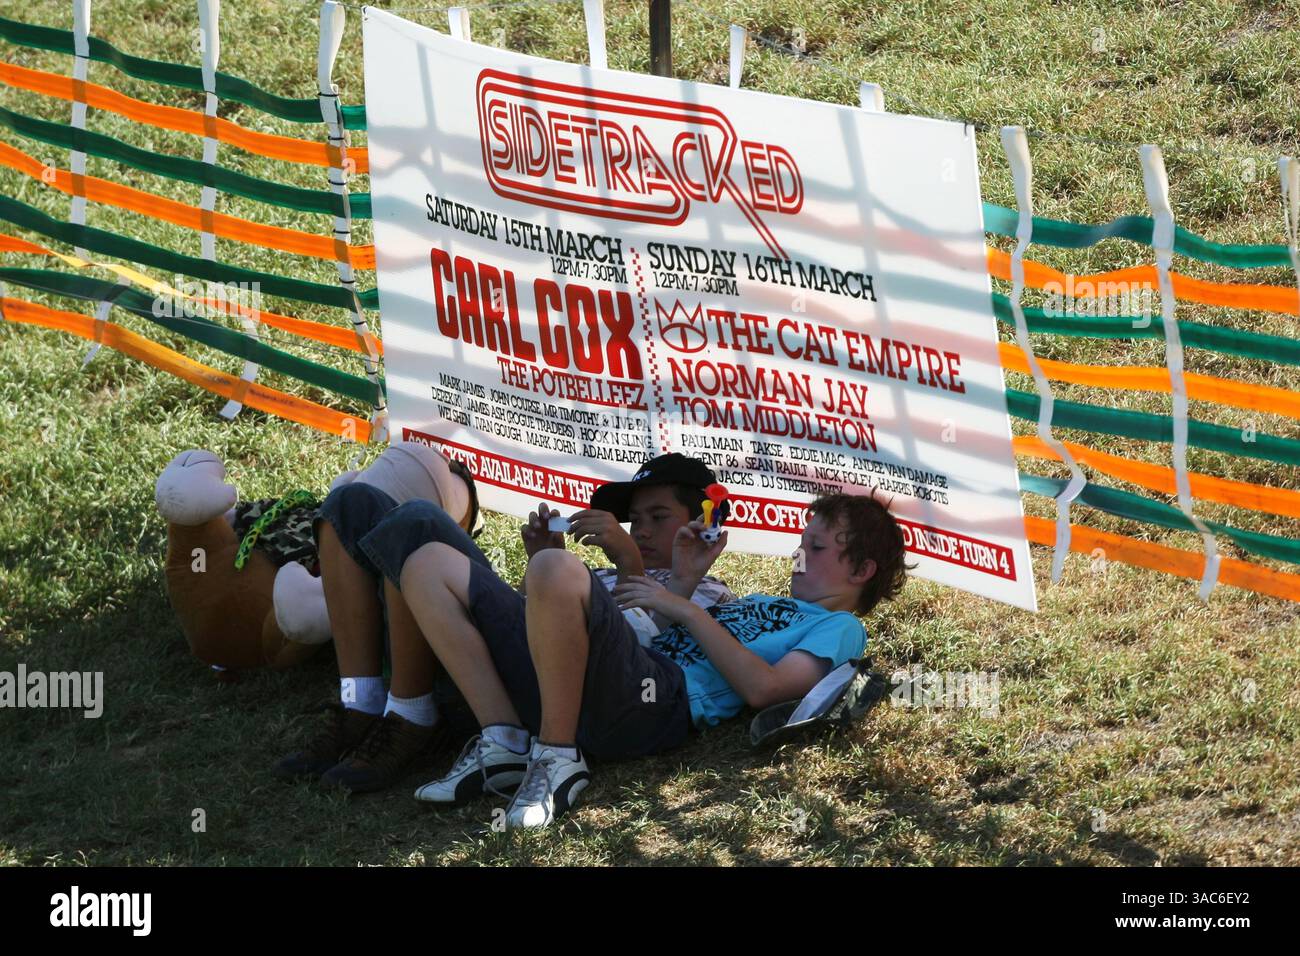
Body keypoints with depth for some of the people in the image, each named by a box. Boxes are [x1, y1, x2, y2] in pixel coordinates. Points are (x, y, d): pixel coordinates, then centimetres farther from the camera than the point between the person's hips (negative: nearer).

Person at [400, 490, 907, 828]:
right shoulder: (763, 603, 39)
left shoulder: (840, 628, 13)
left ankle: (557, 758, -22)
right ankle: (505, 742, -9)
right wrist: (686, 574, 22)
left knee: (554, 568, -37)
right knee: (430, 564, 1)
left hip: (663, 698, -9)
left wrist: (685, 609, 0)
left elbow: (762, 687, -7)